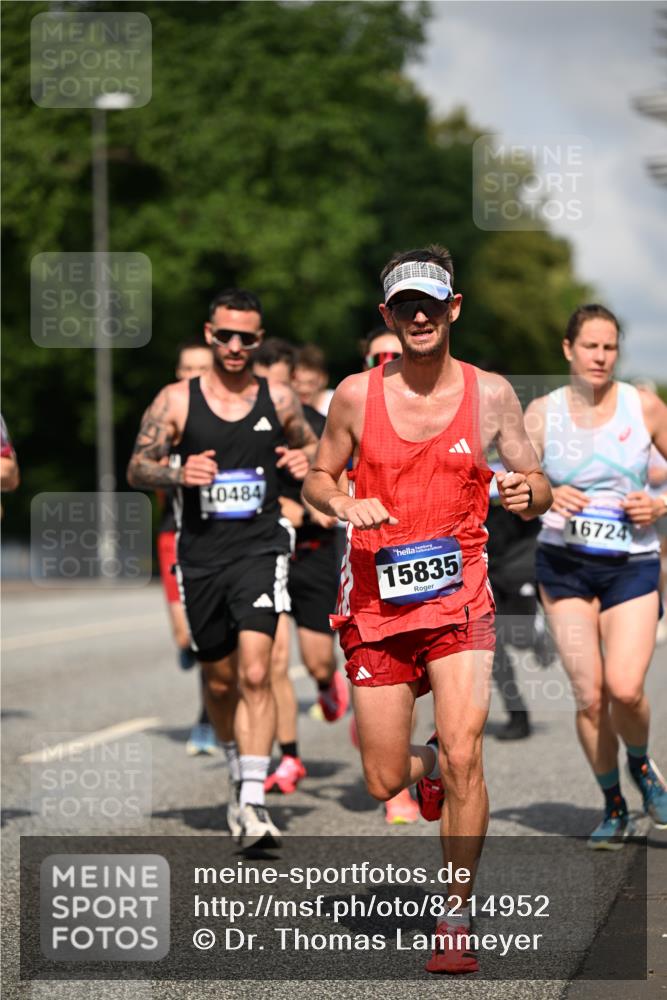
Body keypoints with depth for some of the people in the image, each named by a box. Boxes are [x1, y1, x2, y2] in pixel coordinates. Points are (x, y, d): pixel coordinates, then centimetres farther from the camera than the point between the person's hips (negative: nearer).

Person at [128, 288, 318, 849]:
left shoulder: (279, 399, 5)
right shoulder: (177, 401, 2)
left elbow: (314, 447, 21)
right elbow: (138, 469, 2)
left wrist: (306, 460, -3)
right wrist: (178, 473, -18)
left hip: (260, 550, -1)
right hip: (201, 556, 2)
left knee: (255, 673, -18)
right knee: (220, 682, 13)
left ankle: (253, 803, -22)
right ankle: (239, 776, 37)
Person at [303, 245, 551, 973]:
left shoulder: (490, 394, 0)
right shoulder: (357, 395, 0)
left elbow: (536, 489, 7)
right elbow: (316, 479, 10)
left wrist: (528, 492, -17)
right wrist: (341, 503, -12)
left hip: (457, 597, -1)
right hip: (376, 602, 1)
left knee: (463, 756, -18)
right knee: (382, 784, 3)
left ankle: (457, 920, -4)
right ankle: (426, 765, 42)